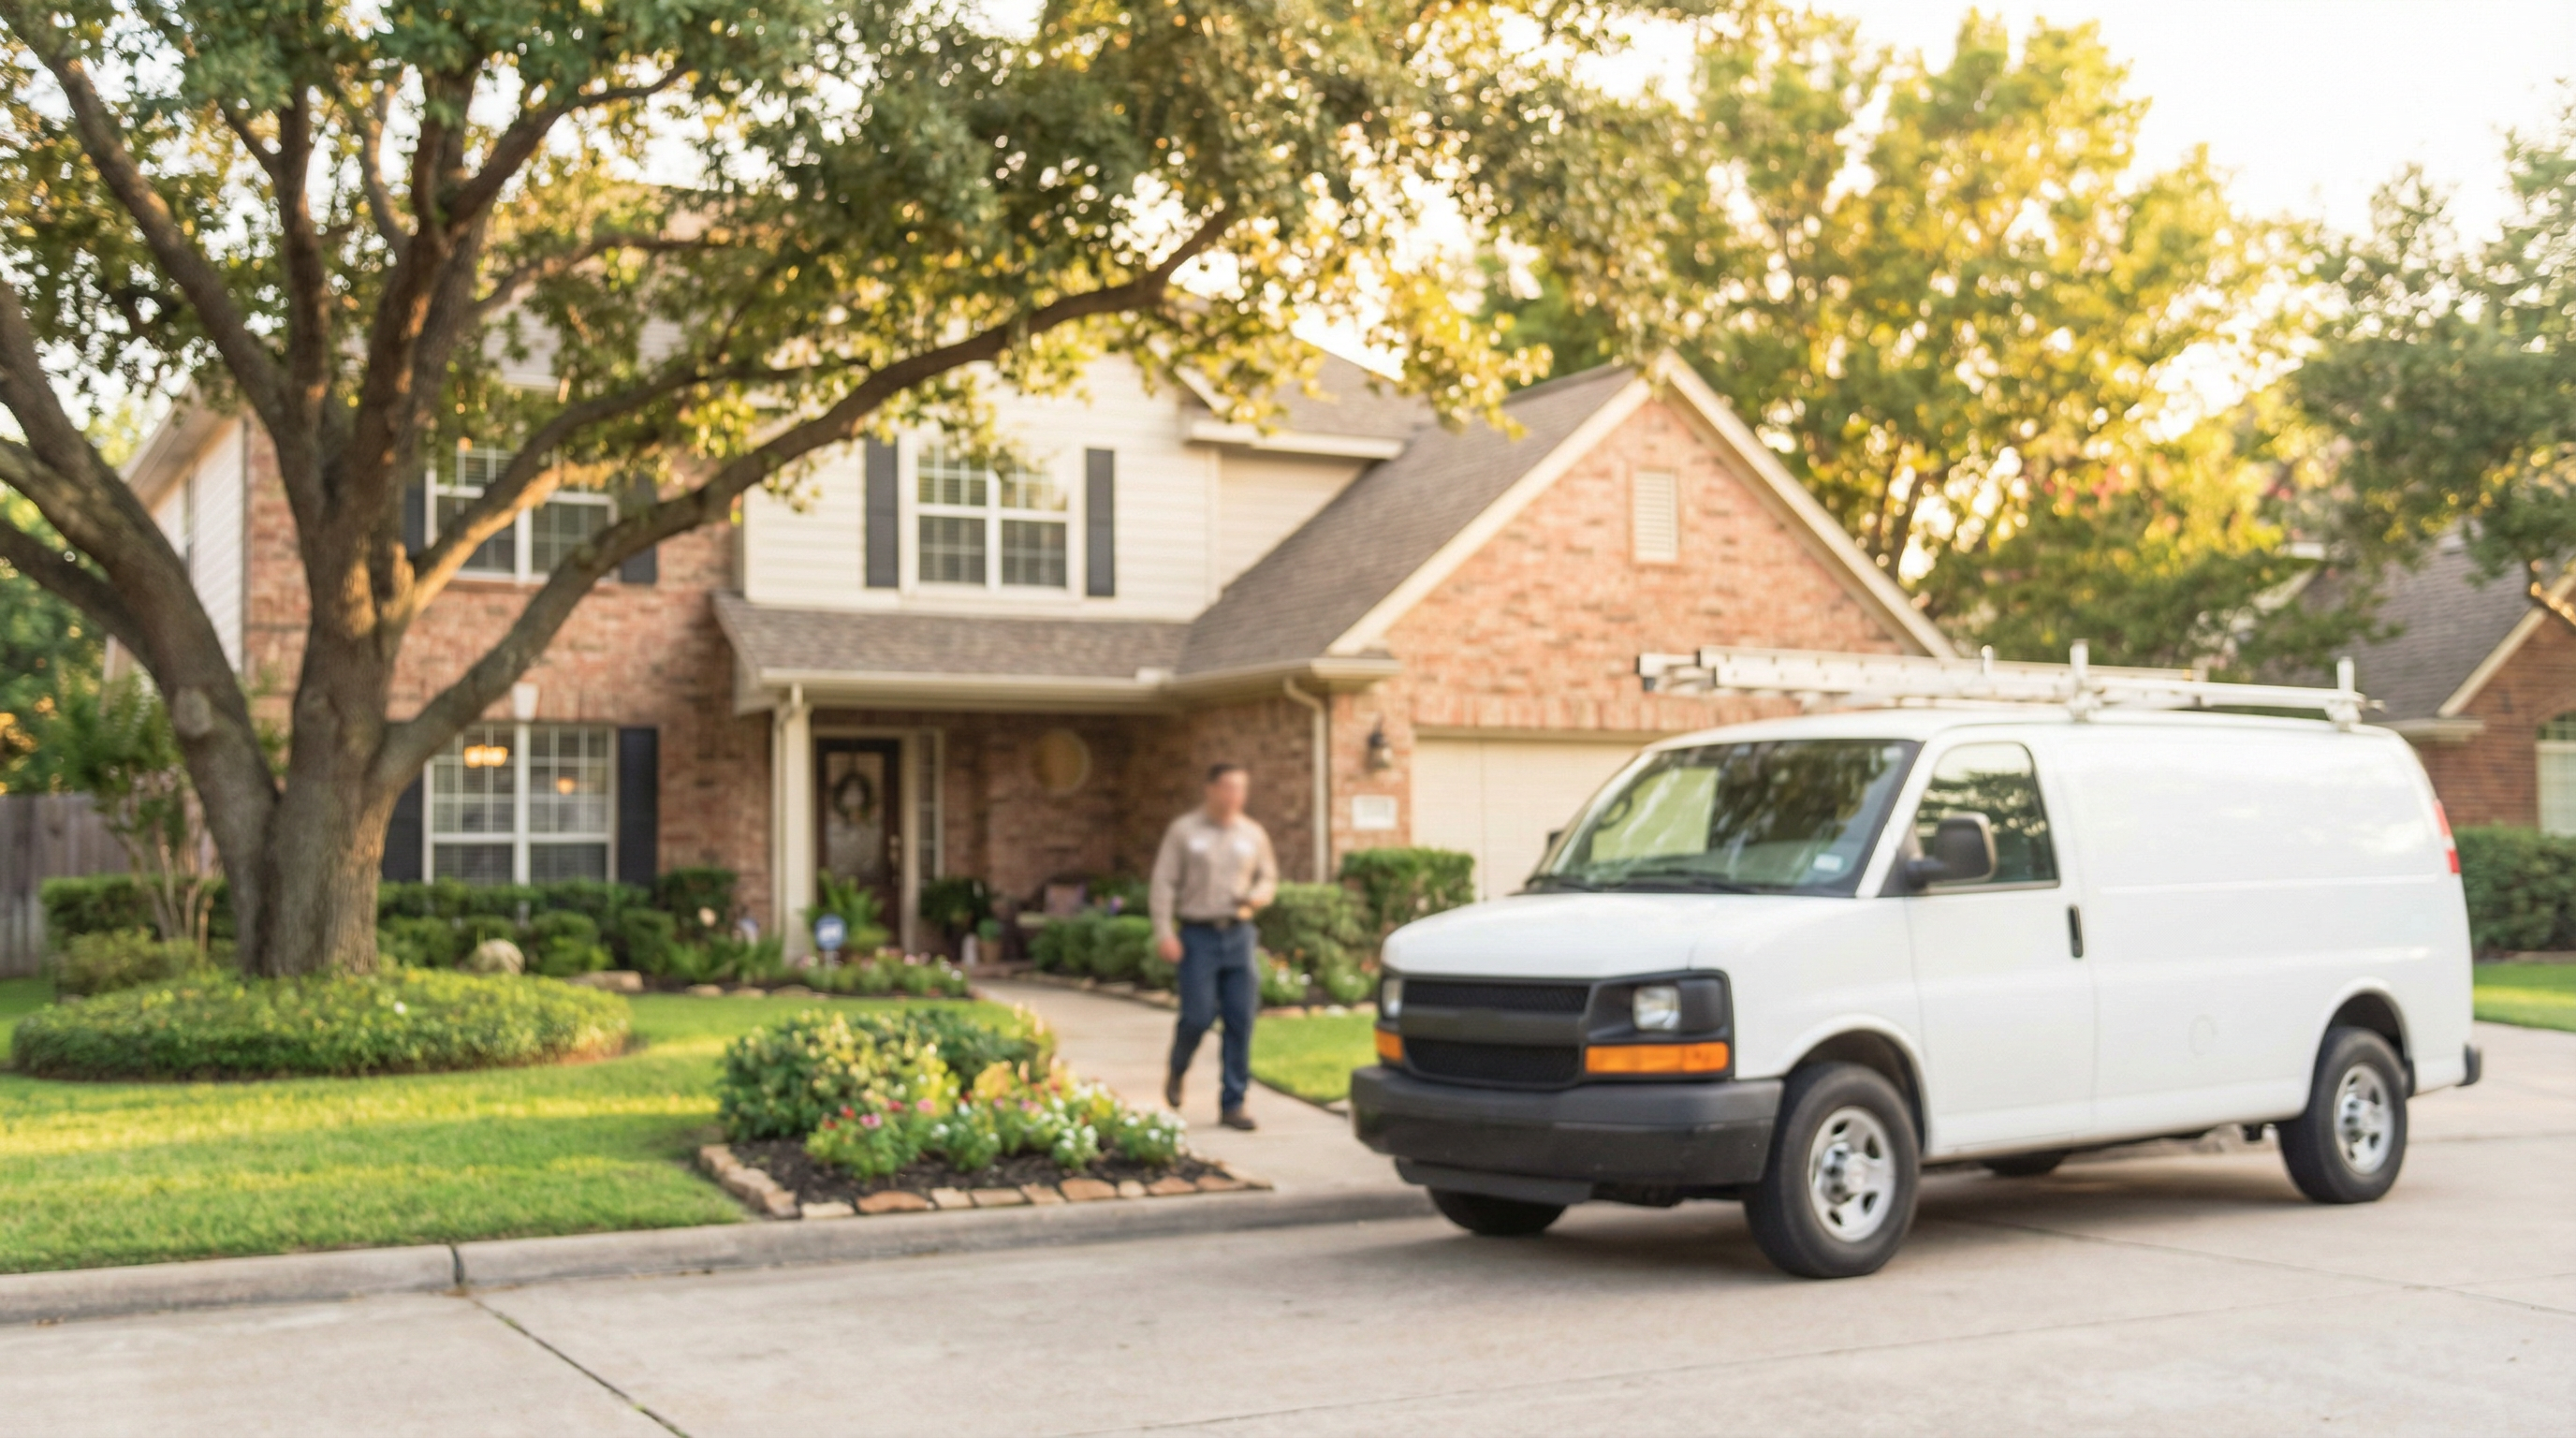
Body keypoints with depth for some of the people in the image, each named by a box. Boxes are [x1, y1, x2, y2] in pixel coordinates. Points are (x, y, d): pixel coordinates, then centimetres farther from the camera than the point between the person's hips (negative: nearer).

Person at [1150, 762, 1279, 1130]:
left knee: (1241, 1020, -1)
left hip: (1239, 934, 4)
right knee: (1198, 1015, -7)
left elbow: (1268, 876, 20)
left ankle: (1232, 1103, 7)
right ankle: (1177, 1072, 25)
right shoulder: (1184, 831, 0)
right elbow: (1163, 885, -2)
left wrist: (1260, 895, -4)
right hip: (1198, 934, -3)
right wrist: (1164, 933, -10)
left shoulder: (1253, 834, 10)